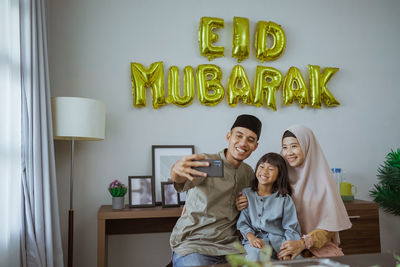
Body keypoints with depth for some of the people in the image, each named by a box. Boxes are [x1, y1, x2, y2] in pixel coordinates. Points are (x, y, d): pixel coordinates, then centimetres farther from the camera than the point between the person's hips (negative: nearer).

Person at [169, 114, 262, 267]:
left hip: (229, 246, 5)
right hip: (192, 242, -5)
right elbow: (183, 182, -28)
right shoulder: (205, 162, -8)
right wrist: (177, 171, -52)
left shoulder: (248, 173, 11)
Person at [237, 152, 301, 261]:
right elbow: (242, 222, 5)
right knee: (254, 254, -32)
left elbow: (291, 229, 4)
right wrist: (251, 236, -14)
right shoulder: (246, 194, 9)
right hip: (253, 239, 1)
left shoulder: (285, 199, 6)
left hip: (277, 241, -1)